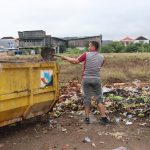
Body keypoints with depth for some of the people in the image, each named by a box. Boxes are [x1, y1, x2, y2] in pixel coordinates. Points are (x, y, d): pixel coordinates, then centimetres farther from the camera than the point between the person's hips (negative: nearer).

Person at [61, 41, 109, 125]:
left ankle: (87, 118, 14)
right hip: (96, 79, 2)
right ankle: (104, 117, 4)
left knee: (87, 98, 8)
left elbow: (75, 61, -4)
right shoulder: (101, 57, 4)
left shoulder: (86, 55, -7)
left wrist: (66, 58, 11)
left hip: (86, 79, -1)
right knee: (99, 98, 7)